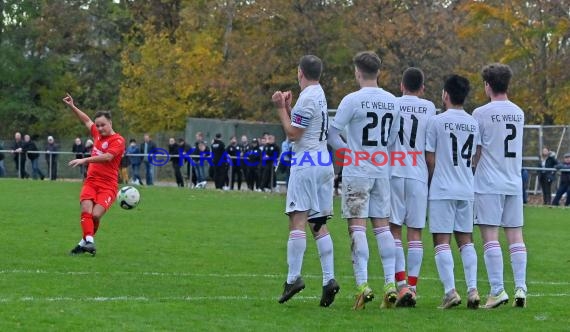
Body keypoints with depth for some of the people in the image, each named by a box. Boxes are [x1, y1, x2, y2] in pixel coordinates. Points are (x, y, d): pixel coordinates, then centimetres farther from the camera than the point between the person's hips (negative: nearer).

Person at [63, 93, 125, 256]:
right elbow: (87, 121, 31)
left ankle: (84, 242, -2)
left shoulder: (118, 141, -8)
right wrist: (72, 107, 30)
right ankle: (89, 241, -31)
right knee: (86, 210, -20)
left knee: (96, 214, -19)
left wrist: (85, 160, -29)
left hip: (108, 185, -5)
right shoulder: (97, 134, 11)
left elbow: (107, 157, -24)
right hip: (91, 181, 5)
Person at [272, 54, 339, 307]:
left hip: (306, 163, -9)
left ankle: (294, 277, -16)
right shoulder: (319, 94, 16)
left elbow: (293, 134, -11)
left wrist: (281, 108, -3)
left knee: (298, 220, -10)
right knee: (319, 224, 8)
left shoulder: (307, 98, -12)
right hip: (324, 164, 9)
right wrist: (288, 107, 15)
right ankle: (329, 279, -1)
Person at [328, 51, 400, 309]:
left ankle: (362, 284, -14)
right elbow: (392, 138, 12)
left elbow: (332, 134, -8)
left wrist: (348, 152, 4)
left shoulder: (352, 100, -10)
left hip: (357, 172, -5)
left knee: (357, 227, -5)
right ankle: (390, 285, 4)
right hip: (382, 171, 5)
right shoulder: (392, 102, 7)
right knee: (382, 226, 9)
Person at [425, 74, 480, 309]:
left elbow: (430, 159, -4)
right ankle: (472, 289, 2)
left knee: (442, 240, -4)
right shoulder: (474, 124, 9)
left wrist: (428, 185, 8)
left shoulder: (437, 121, -7)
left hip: (442, 190, -5)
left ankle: (450, 291, -13)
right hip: (467, 189, 5)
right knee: (465, 239, 11)